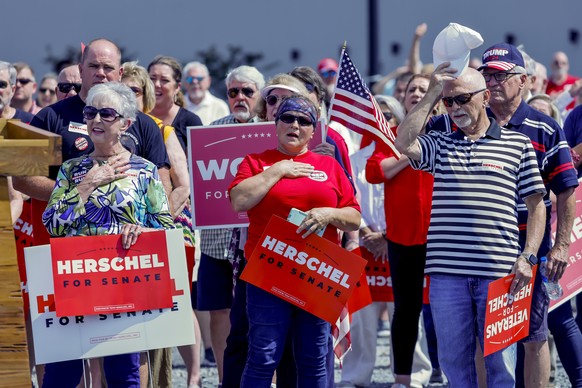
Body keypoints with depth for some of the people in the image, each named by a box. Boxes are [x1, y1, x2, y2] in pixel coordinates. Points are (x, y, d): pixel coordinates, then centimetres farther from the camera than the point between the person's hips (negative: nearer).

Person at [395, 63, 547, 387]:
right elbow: (404, 144, -9)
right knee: (454, 358, 6)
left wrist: (528, 257, -2)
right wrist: (431, 95, -3)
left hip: (500, 272, -2)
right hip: (447, 271, 2)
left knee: (501, 362, 1)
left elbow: (536, 204, 8)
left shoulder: (518, 144, 7)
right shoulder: (439, 143, 12)